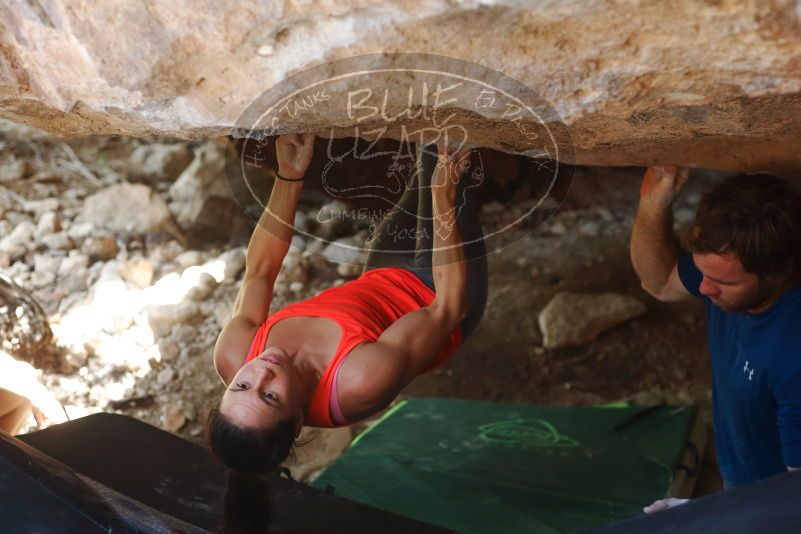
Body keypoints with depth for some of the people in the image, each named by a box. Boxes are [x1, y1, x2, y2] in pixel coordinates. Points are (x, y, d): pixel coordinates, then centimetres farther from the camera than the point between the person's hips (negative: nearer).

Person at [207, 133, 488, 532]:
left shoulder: (231, 358, -32)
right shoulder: (361, 382, -46)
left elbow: (259, 270, -13)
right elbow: (449, 307, -32)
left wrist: (288, 176, -16)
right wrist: (445, 197, -31)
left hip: (379, 281, 4)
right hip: (433, 298, -4)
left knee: (429, 165, 19)